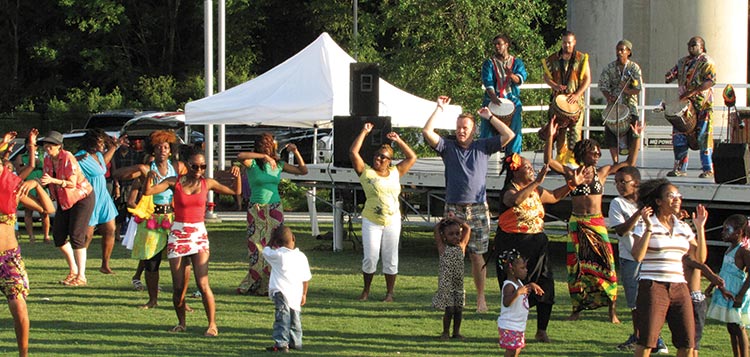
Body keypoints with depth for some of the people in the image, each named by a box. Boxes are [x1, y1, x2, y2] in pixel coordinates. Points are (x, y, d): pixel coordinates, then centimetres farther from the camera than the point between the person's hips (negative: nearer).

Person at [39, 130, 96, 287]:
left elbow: (72, 183, -27)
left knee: (76, 236, -12)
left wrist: (53, 180, -38)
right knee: (58, 234, 3)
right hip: (63, 201, 8)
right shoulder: (48, 159, 1)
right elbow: (47, 180, 8)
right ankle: (73, 270, 18)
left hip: (82, 198, -8)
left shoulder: (67, 158, -22)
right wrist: (41, 182, -12)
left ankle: (81, 277, -6)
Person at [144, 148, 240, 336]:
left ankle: (212, 324, -5)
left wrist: (237, 176, -4)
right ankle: (181, 323, 23)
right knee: (178, 287, 3)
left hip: (199, 235, 0)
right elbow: (148, 191, -4)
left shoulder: (207, 183, 5)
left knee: (202, 283, -13)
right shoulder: (175, 182, 1)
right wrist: (149, 176, -22)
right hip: (178, 235, 0)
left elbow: (236, 192, 13)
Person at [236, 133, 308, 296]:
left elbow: (303, 170, 13)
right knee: (256, 247, 0)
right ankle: (254, 284, 11)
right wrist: (264, 156, -30)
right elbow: (240, 156, -27)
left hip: (275, 209, 3)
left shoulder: (279, 165, 9)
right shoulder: (252, 163, -4)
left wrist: (296, 152, 0)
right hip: (256, 209, -3)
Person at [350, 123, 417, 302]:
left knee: (391, 258, 5)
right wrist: (364, 132, -5)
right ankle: (366, 290, 13)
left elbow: (412, 158, 16)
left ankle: (390, 292, 13)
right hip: (371, 222, -2)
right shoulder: (366, 172, 0)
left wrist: (399, 141, 11)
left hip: (392, 222, 2)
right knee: (370, 257, -2)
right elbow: (353, 153, -8)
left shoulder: (395, 172, 9)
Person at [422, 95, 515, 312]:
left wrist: (489, 117, 8)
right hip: (453, 208, 0)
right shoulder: (448, 147, 10)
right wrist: (439, 109, 0)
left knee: (478, 255, 0)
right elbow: (427, 132, -3)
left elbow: (508, 135, 3)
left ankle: (481, 297, 5)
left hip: (478, 210, 0)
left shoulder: (483, 147, 10)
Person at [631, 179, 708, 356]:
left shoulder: (683, 227, 13)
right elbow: (637, 256, -14)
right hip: (653, 288, -5)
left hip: (680, 288, 5)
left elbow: (700, 257, 8)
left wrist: (700, 228, 5)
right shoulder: (644, 225, -2)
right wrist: (648, 228, -17)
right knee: (646, 342, -9)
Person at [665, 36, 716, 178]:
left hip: (702, 105, -7)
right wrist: (669, 77, -1)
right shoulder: (683, 62, 17)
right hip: (684, 104, 7)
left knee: (703, 137, -6)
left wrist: (692, 92, -25)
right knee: (679, 135, 3)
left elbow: (710, 81, -17)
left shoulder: (706, 61, -5)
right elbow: (671, 75, 25)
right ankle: (680, 168, 9)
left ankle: (708, 169, -1)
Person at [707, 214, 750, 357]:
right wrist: (711, 286, 26)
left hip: (736, 296, -9)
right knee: (731, 328, 11)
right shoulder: (729, 249, 14)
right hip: (726, 295, 9)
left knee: (738, 328, -7)